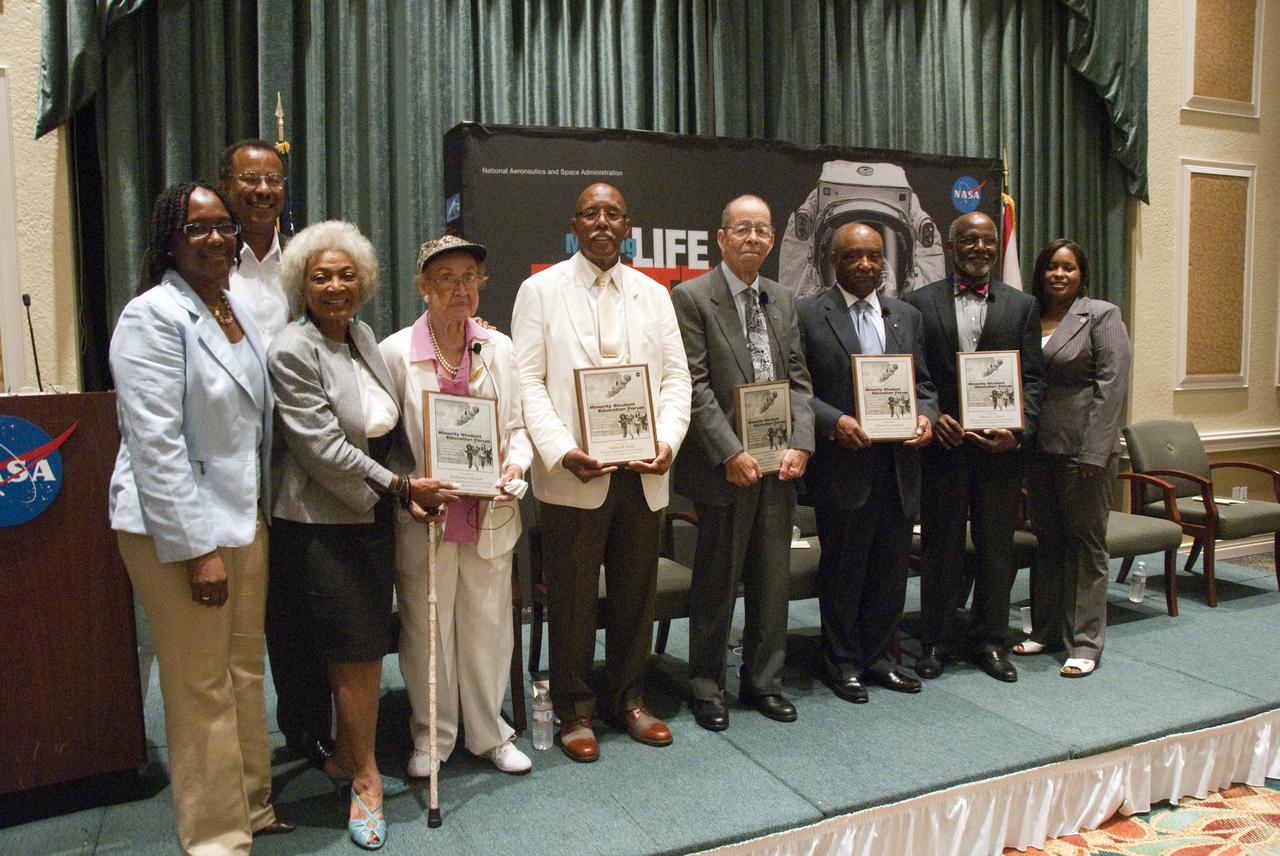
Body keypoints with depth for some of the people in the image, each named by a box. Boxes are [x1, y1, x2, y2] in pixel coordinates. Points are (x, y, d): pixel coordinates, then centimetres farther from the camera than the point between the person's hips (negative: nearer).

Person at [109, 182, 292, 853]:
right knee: (202, 689, 3)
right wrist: (196, 548, -19)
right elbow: (155, 443, -18)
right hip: (178, 527, -8)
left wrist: (261, 511, 15)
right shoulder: (154, 315, -13)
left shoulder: (237, 308, 10)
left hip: (244, 516, 8)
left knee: (245, 672, 17)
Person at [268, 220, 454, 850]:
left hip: (374, 515, 7)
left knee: (364, 649, 13)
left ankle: (345, 758, 33)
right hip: (322, 522, -7)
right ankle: (365, 779, 18)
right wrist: (402, 485, -14)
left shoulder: (363, 336, 8)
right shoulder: (292, 352, -14)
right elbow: (323, 448, -18)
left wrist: (407, 490, 2)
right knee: (357, 652, 0)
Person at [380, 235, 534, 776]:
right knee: (426, 629, 9)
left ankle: (489, 734, 31)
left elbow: (517, 424, 10)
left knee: (488, 627, 12)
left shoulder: (499, 348, 5)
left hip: (490, 514, 3)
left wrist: (515, 465, -8)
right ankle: (432, 737, 30)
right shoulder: (396, 351, -6)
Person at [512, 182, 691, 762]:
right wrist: (561, 452, -17)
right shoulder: (541, 290, 3)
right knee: (572, 599, 5)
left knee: (637, 593, 12)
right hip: (573, 473, -3)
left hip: (642, 471, 4)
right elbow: (528, 382, -4)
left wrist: (668, 441, -8)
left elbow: (676, 377, 9)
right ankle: (574, 712, 21)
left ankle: (629, 700, 29)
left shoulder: (653, 295, 13)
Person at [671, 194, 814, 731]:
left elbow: (798, 379, 10)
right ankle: (706, 687, 22)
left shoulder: (783, 300, 12)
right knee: (716, 582, 5)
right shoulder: (691, 297, -6)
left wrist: (801, 444, -4)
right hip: (725, 466, -5)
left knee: (773, 580, 13)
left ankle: (763, 681, 28)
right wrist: (731, 454, -17)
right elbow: (694, 385, -12)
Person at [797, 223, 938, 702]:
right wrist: (834, 421, -20)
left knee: (892, 569, 13)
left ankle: (876, 657, 30)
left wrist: (925, 415, -5)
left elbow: (923, 384, 16)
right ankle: (842, 662, 24)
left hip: (899, 466, 5)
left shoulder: (907, 317, 13)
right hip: (843, 466, -5)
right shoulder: (807, 315, -3)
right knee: (843, 571, 8)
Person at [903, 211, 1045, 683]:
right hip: (943, 443, -2)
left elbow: (1033, 378, 3)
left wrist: (1018, 430, -12)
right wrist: (931, 417, -13)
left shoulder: (1021, 305, 7)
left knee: (997, 547, 11)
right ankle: (933, 641, 20)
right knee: (940, 546, 7)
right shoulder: (920, 302, 2)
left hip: (1000, 446, 2)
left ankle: (989, 640, 26)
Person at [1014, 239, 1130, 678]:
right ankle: (1045, 629, 26)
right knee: (1047, 539, 14)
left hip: (1082, 449, -5)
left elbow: (1111, 384, -10)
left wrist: (1094, 451, -16)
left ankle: (1085, 643, 11)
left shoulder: (1101, 315, -4)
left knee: (1086, 543, 3)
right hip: (1039, 448, 5)